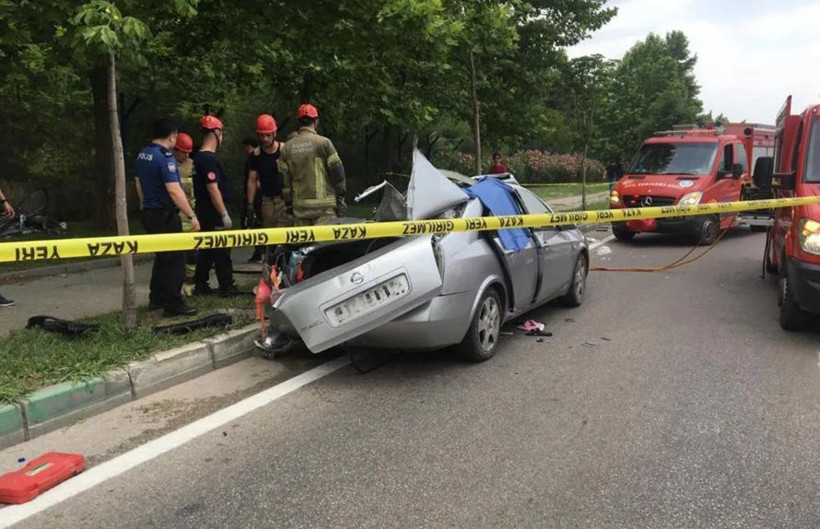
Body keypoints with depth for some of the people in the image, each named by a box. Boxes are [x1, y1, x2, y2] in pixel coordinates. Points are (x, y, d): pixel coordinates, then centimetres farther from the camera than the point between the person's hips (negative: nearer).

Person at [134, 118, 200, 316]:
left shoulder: (142, 155, 10)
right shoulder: (165, 157, -18)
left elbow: (139, 185, 20)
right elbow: (174, 190, -26)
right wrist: (192, 216, -24)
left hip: (149, 213, 9)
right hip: (165, 215, -9)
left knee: (162, 256, 19)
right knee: (174, 259, -2)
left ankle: (156, 299, 24)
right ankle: (173, 304, 0)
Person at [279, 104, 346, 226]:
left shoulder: (287, 147, 7)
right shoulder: (324, 143, -5)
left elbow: (284, 178, 7)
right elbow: (337, 171, -4)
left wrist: (289, 202, 14)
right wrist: (340, 198, 6)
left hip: (299, 206, 4)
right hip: (324, 205, -4)